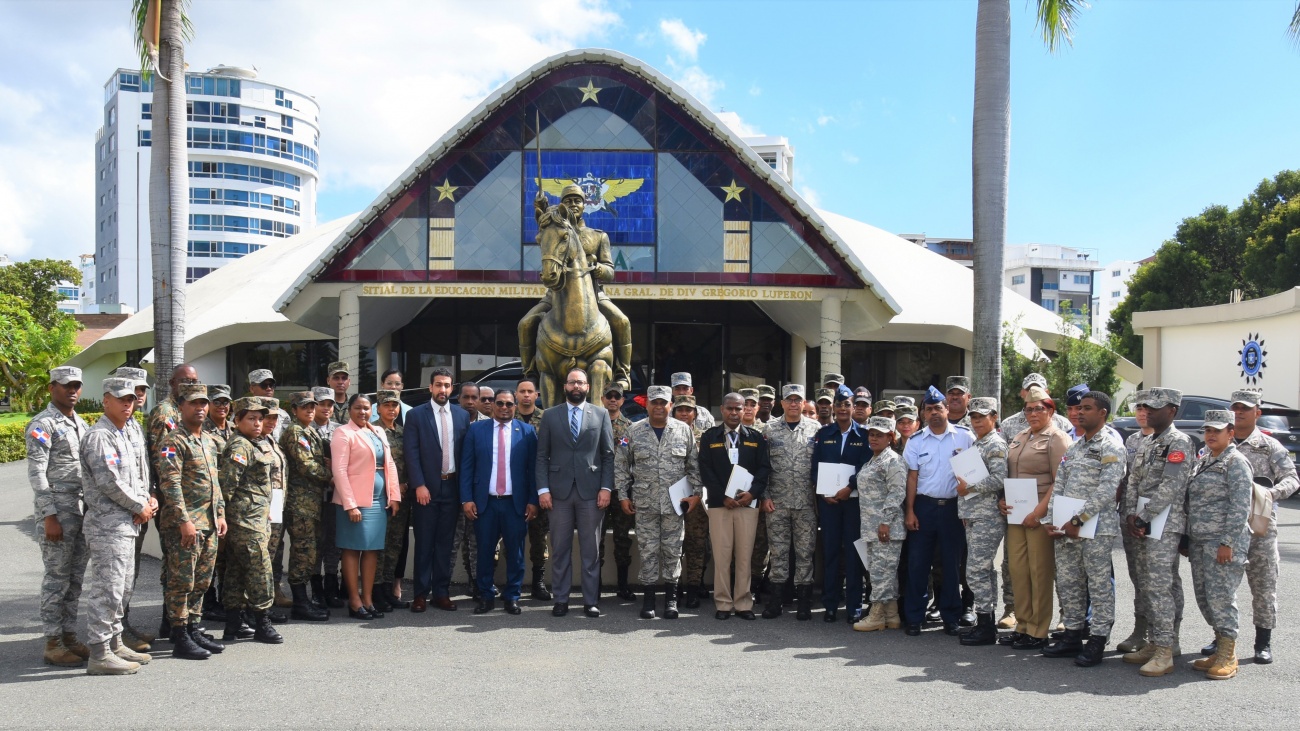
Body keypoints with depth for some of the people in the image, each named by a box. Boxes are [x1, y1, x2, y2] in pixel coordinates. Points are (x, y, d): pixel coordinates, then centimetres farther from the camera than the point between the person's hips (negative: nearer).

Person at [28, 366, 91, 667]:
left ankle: (69, 637, 19)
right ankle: (53, 645, 4)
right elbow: (36, 473, -13)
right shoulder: (42, 425, -7)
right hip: (57, 509, -7)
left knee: (75, 578, 11)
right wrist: (50, 515, -18)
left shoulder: (82, 424, 16)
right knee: (57, 578, -3)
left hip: (84, 509, 7)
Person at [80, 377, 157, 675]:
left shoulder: (123, 435, 19)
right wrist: (141, 507, -12)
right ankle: (98, 654, -3)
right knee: (107, 589, -8)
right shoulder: (99, 436, -12)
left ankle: (114, 644, 25)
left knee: (121, 587, 15)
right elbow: (109, 482, -20)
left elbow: (136, 477, 22)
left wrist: (150, 500, 3)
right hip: (108, 524, -10)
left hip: (126, 524, 10)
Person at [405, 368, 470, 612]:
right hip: (426, 488, -3)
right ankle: (421, 594, 11)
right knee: (424, 543, 3)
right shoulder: (416, 415, 0)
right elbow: (412, 453, -5)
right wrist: (419, 485, -13)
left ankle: (441, 593, 16)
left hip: (452, 486, 3)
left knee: (446, 543, 8)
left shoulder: (462, 415, 9)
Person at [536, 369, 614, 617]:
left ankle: (591, 601, 12)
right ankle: (561, 599, 15)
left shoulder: (601, 415, 8)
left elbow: (608, 455, 6)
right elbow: (542, 456, 7)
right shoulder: (550, 416, 9)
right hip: (559, 492, 1)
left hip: (590, 491, 0)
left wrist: (606, 487, -4)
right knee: (561, 549, 5)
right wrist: (543, 489, -3)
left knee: (591, 550, 4)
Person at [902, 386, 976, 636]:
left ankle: (951, 617, 17)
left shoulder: (965, 436, 1)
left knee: (953, 564, 6)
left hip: (954, 507, 0)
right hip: (924, 506, 1)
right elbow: (912, 477, 4)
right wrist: (910, 511, -2)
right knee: (917, 562, 1)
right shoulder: (916, 441, 5)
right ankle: (913, 617, 10)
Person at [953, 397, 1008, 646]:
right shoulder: (976, 443, 19)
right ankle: (986, 623, 18)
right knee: (984, 571, 12)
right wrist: (963, 486, 13)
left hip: (988, 517, -9)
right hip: (972, 516, 9)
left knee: (977, 571, -10)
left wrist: (969, 488, -18)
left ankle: (985, 628, -4)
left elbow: (999, 480, -20)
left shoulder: (996, 444, -9)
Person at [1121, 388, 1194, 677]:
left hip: (1165, 524, -9)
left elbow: (1170, 487, -17)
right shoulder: (1146, 443, 18)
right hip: (1143, 524, 9)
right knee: (1146, 585, 11)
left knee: (1160, 585, -11)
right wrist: (1131, 515, 0)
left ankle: (1164, 652, -8)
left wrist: (1143, 517, -16)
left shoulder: (1179, 442, -9)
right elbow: (1134, 481, 14)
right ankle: (1159, 642, 20)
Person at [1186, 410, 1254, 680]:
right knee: (1203, 597, 9)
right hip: (1198, 540, 8)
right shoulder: (1203, 460, 17)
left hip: (1223, 541, -8)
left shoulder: (1236, 462, -8)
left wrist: (1227, 542, -18)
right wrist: (1187, 538, 17)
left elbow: (1240, 508, -14)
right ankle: (1220, 649, 20)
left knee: (1220, 596, -7)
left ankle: (1228, 657, 3)